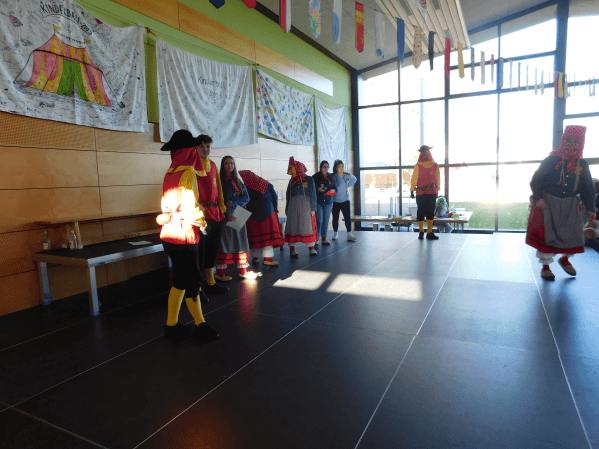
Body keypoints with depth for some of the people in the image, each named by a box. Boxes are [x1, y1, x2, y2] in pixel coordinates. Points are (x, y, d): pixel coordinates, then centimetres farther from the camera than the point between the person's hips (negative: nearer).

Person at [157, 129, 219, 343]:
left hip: (169, 235, 8)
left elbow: (168, 205, 14)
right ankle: (201, 326, 16)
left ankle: (171, 325, 24)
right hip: (183, 236, -8)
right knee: (192, 282, 3)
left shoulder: (171, 172, 9)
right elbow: (190, 207, -19)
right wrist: (201, 221, -3)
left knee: (180, 281, 16)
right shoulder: (188, 173, -15)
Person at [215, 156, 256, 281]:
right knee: (224, 242, -4)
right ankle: (220, 272, 2)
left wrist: (234, 203, -11)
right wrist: (226, 214, -22)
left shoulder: (238, 181, 15)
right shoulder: (219, 181, -1)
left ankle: (243, 270, 12)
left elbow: (246, 198, 7)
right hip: (224, 217, -5)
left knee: (240, 241, 5)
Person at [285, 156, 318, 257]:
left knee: (308, 225, -2)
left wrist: (313, 208, -6)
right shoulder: (291, 181, 13)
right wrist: (287, 209, 12)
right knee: (292, 225, 0)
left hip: (305, 205, -3)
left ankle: (311, 248, 5)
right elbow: (288, 196, 16)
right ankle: (292, 249, 5)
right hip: (293, 206, 3)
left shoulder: (309, 179, 2)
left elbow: (313, 195, -1)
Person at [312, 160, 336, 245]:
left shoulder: (330, 177, 13)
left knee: (326, 220, 6)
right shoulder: (315, 177, 1)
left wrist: (333, 190, -6)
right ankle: (316, 238, -1)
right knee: (319, 220, -9)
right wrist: (318, 189, -18)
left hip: (328, 201, 4)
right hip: (318, 201, -4)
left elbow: (334, 187, 16)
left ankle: (324, 238, 13)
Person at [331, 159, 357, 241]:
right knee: (335, 218, 7)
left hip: (345, 200, 2)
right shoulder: (333, 176, -9)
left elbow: (354, 179, 20)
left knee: (348, 217, -4)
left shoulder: (347, 175, 1)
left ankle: (349, 234, 3)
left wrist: (348, 186, 11)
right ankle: (335, 234, 22)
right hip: (335, 200, -2)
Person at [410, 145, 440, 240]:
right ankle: (421, 232, 13)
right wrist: (412, 191, -2)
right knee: (421, 212, 3)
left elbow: (437, 179, 12)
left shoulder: (435, 165, 7)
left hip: (432, 192, 2)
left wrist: (437, 190, 11)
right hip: (420, 193, -2)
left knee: (430, 212, 0)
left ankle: (429, 233, 3)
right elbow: (414, 179, 1)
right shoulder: (418, 165, 1)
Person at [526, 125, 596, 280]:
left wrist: (590, 208, 2)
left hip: (569, 204, 4)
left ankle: (565, 259, 32)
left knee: (573, 234, 3)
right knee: (546, 234, -5)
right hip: (547, 202, -3)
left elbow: (588, 189, 8)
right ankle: (545, 266, 8)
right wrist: (537, 198, -18)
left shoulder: (582, 164, 4)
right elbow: (535, 180, -6)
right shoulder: (551, 160, -6)